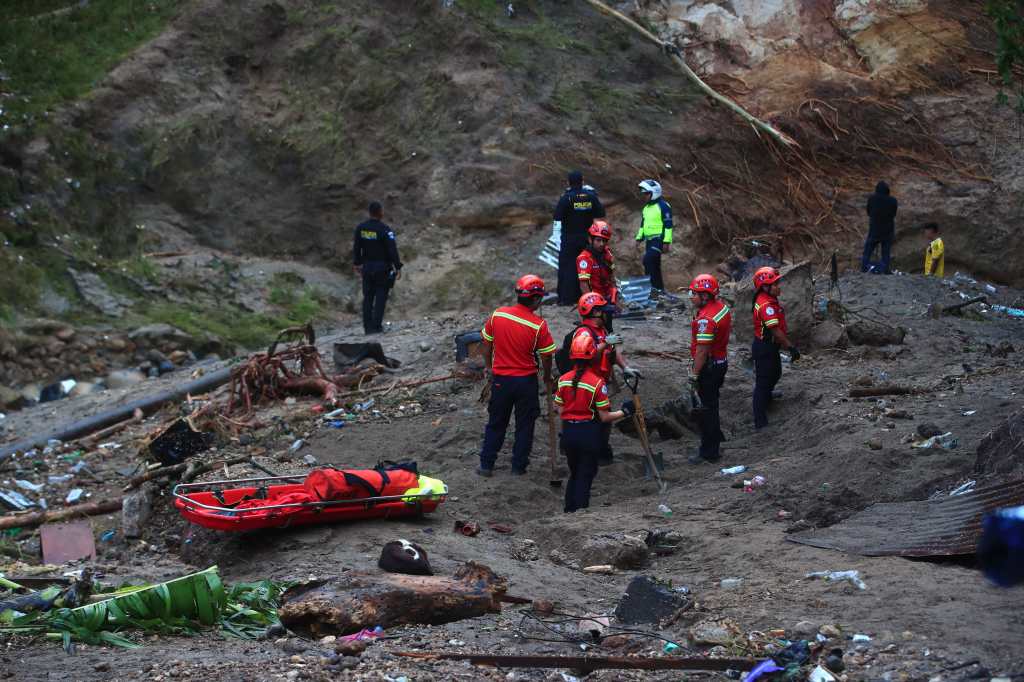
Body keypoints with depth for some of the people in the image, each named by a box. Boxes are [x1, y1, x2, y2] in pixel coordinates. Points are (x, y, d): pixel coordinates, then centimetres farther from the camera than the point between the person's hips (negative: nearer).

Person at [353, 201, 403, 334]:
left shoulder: (360, 228, 1)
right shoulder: (384, 230, -15)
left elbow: (356, 247, 10)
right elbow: (392, 250, -15)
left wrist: (356, 263, 22)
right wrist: (398, 267, -9)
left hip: (367, 267, 5)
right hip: (382, 267, -5)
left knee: (368, 297, 9)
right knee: (380, 297, 1)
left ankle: (367, 326, 9)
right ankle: (376, 326, -4)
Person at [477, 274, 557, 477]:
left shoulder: (497, 315, -7)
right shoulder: (539, 325, -17)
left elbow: (486, 346, 3)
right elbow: (546, 357, -8)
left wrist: (489, 368, 18)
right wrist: (548, 378, 10)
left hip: (500, 378, 3)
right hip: (526, 380, -3)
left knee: (496, 423, 16)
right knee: (524, 425, 12)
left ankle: (486, 464, 19)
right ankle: (519, 466, 17)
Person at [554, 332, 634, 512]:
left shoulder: (563, 380, -3)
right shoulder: (597, 382, -15)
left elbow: (560, 411, 3)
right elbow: (604, 417, -11)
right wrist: (624, 412, 4)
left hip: (568, 431, 4)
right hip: (589, 433, -4)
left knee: (574, 474, 20)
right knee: (585, 477, 6)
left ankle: (569, 512, 23)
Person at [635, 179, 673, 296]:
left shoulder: (663, 206, -10)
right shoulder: (646, 208, 17)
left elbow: (668, 225, -14)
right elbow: (643, 225, 26)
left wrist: (666, 242, -19)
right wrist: (639, 238, 18)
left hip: (659, 239, -9)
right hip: (649, 240, 9)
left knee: (648, 260, -23)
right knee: (653, 264, 9)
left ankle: (656, 287, -21)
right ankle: (659, 288, 15)